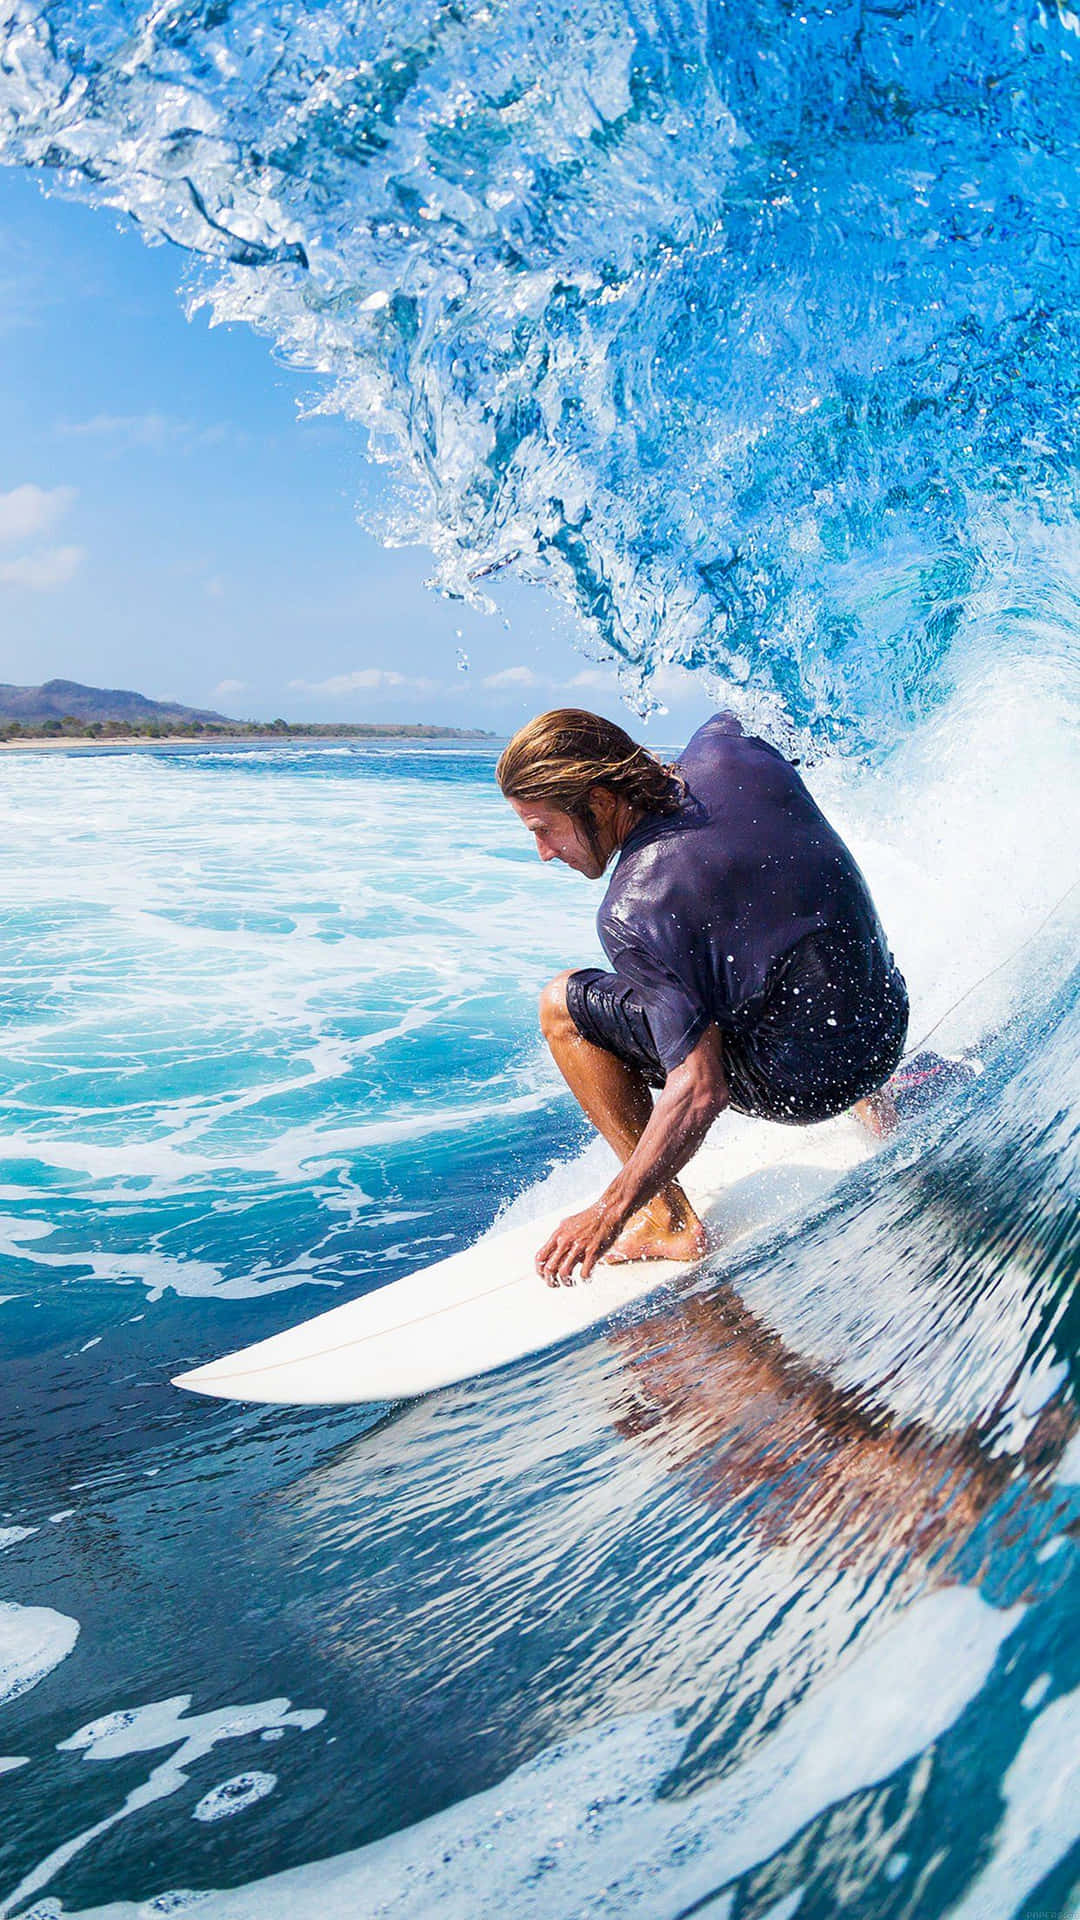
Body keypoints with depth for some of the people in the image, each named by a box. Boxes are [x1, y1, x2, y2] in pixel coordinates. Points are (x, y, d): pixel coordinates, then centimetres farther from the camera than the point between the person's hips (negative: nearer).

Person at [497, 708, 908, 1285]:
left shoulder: (632, 914, -26)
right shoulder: (728, 750, -7)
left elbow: (700, 1091, -28)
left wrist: (610, 1211, -21)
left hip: (799, 1086, -7)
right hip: (889, 1029, 8)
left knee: (562, 1006, -3)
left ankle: (670, 1222, 1)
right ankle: (877, 1105, 45)